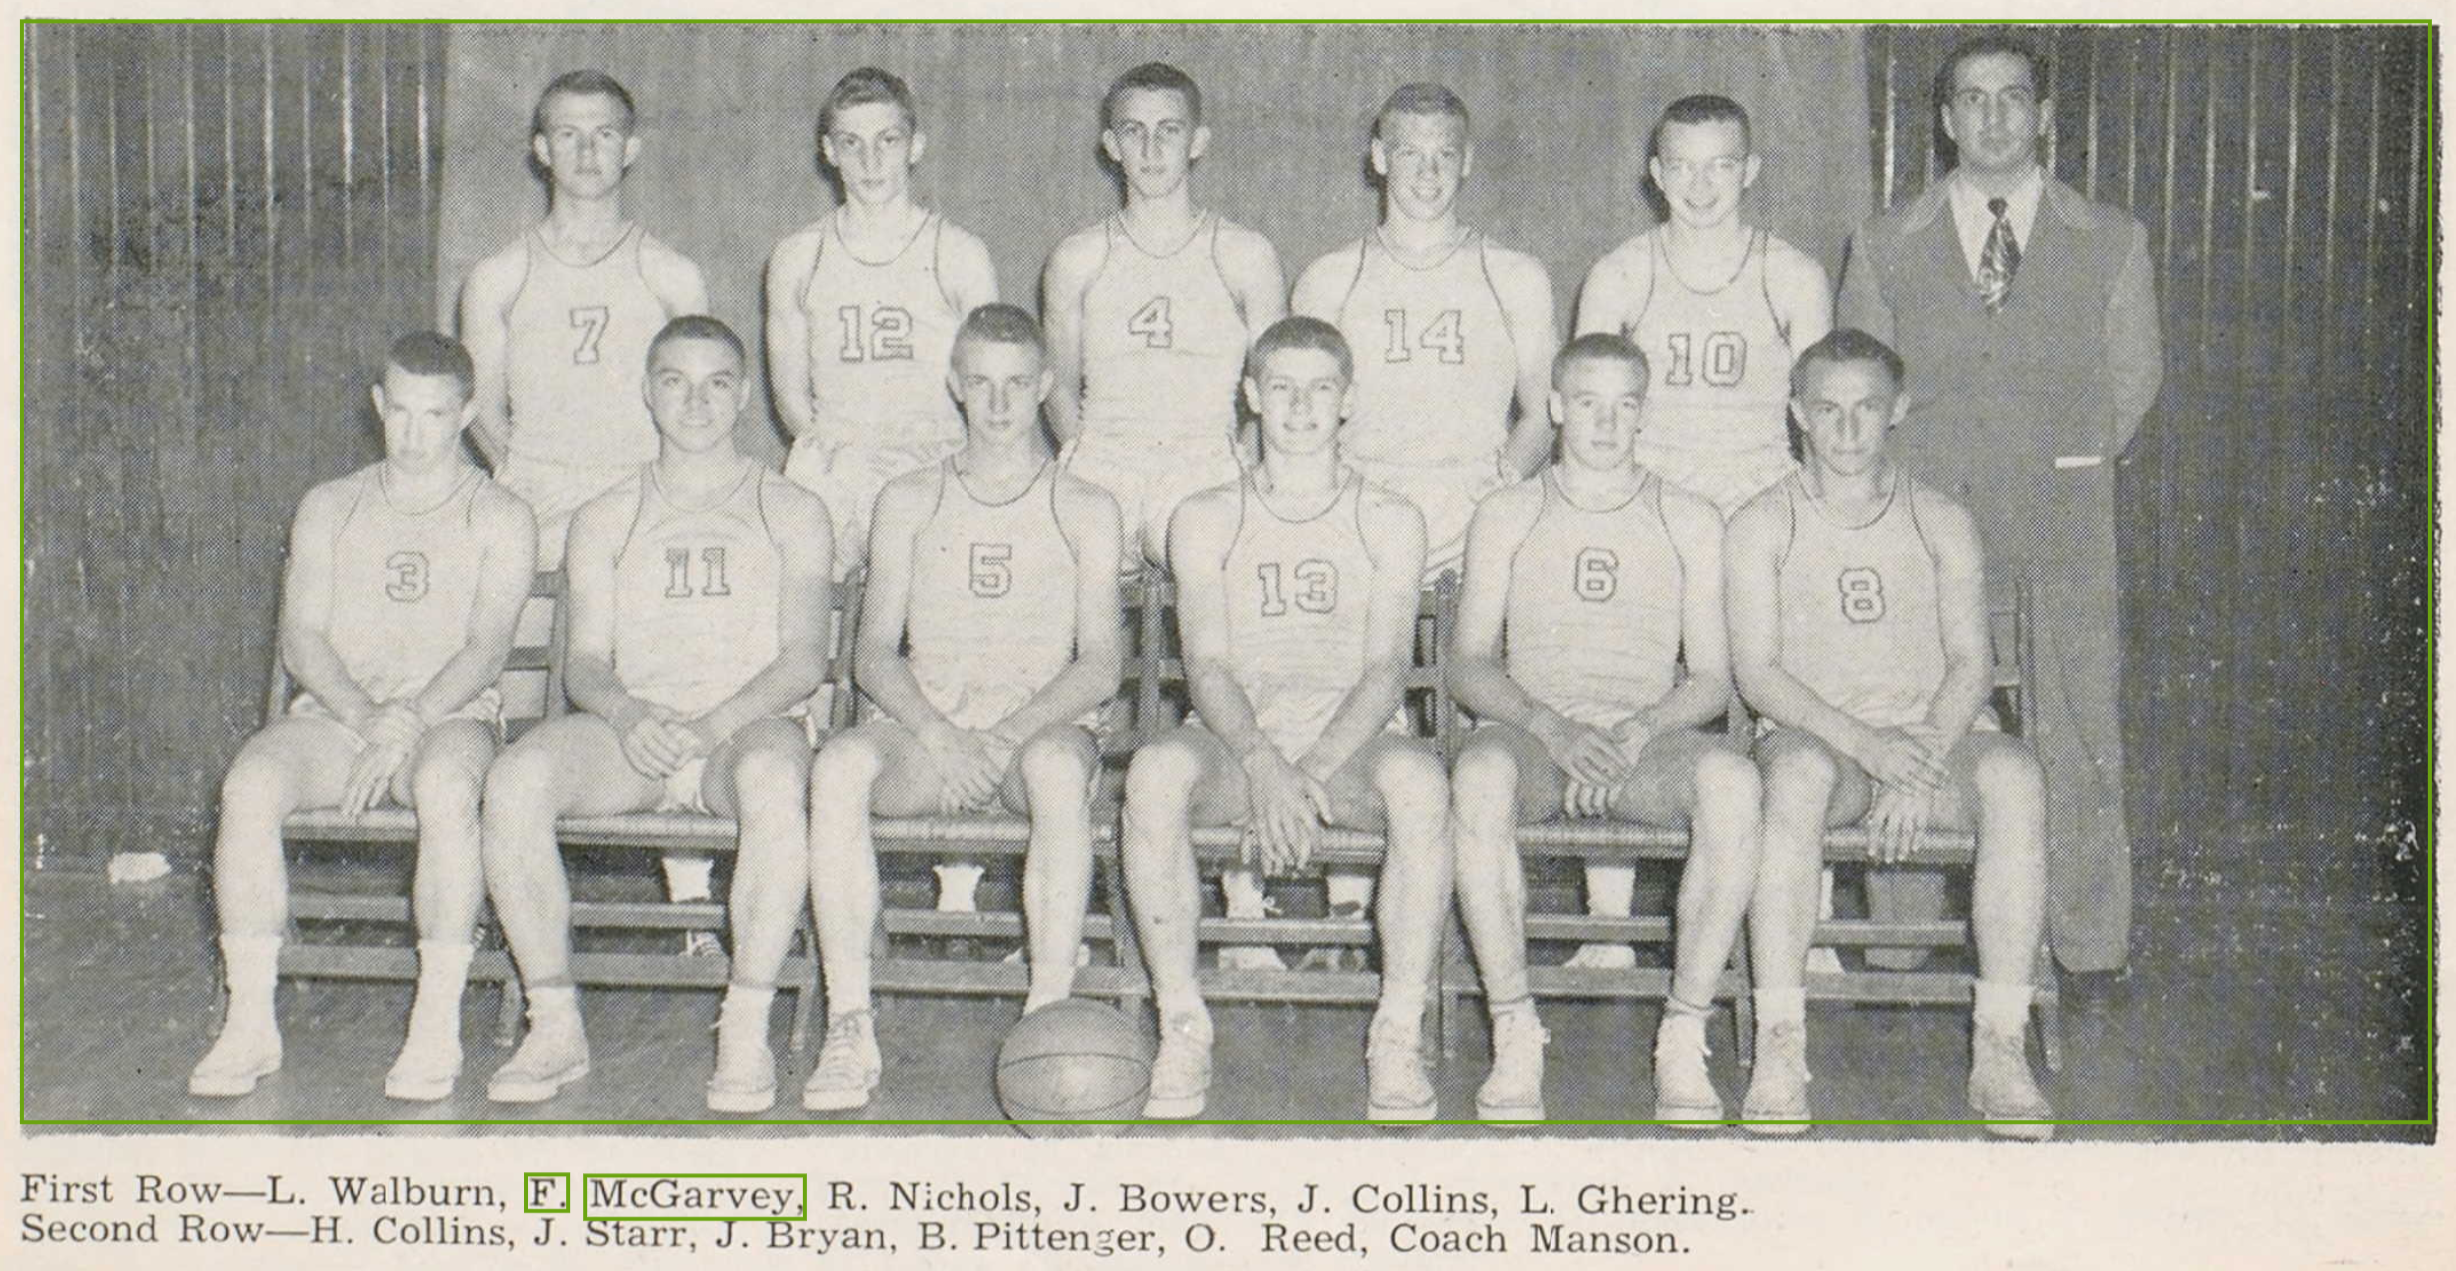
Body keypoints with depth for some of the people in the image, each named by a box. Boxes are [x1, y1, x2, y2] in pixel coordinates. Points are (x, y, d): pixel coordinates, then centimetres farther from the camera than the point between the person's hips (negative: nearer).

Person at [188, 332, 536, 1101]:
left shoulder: (500, 519, 8)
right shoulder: (329, 509, 16)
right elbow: (301, 638, 6)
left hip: (450, 718, -3)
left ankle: (437, 1026, -34)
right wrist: (365, 716, -13)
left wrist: (409, 721, -21)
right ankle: (251, 1022, -25)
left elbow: (485, 650, -5)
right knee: (250, 783, -29)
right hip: (333, 713, 3)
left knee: (445, 787, -38)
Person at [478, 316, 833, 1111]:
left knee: (773, 776, -39)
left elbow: (804, 659, 2)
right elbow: (584, 663, 10)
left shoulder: (790, 512, 14)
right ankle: (554, 1024, -21)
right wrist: (628, 715, -14)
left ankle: (748, 1031, -33)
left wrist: (713, 724, -17)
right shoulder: (604, 521, 20)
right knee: (514, 780, -29)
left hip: (750, 726, -2)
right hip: (629, 732, 2)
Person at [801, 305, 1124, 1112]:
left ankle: (1050, 1012, -38)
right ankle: (849, 1028, -33)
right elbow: (876, 655, 7)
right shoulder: (909, 503, 15)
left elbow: (1100, 667, 1)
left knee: (1059, 766, -38)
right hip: (926, 731, 2)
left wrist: (1009, 735, -16)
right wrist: (936, 734, -13)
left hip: (1040, 730, -1)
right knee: (840, 763, -32)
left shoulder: (1085, 511, 10)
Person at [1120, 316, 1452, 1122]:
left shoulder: (1389, 522, 10)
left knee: (1418, 779, -35)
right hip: (1237, 749, 1)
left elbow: (1384, 671, -2)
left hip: (1350, 749, 0)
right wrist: (1262, 763, -22)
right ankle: (1182, 1031, -25)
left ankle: (1399, 1037, -27)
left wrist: (1312, 772, -20)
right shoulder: (1205, 521, 11)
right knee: (1156, 770, -33)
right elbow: (1206, 667, -1)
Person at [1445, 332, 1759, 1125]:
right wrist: (1551, 728, -13)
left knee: (1731, 779, -35)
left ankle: (1684, 1038, -27)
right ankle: (1514, 1036, -30)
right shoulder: (1505, 518, 13)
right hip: (1534, 734, 0)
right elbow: (1467, 666, 6)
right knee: (1480, 773, -37)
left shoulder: (1689, 523, 13)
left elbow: (1712, 680, 8)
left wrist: (1641, 728, -13)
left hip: (1650, 739, 0)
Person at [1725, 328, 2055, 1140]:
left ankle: (1999, 1048, -32)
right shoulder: (1761, 527, 6)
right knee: (1798, 771, -38)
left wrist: (1923, 762, -18)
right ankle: (1779, 1045, -37)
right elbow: (1756, 673, -4)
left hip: (1934, 733, 2)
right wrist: (1866, 745, -21)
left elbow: (1971, 664, 2)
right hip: (1813, 734, -2)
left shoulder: (1942, 523, 11)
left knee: (2014, 777, -32)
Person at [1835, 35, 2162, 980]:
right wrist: (1907, 478, 7)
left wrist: (2066, 467, 10)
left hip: (2062, 526, 0)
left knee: (2077, 742, -2)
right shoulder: (1884, 245, 11)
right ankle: (1898, 953, 6)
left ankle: (2090, 954, 7)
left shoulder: (2111, 242, 9)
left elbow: (2135, 374, 15)